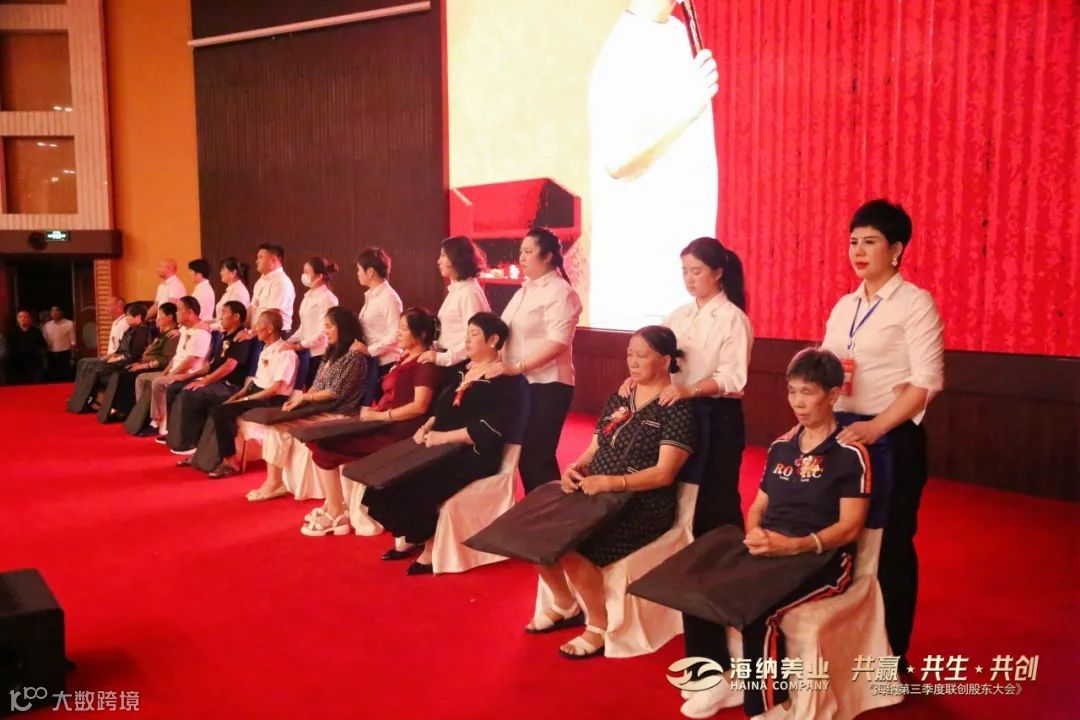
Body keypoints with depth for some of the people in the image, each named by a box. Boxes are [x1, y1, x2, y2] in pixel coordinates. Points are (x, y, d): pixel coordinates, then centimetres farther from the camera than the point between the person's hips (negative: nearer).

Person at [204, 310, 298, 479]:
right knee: (218, 410, -6)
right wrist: (236, 396, 5)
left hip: (273, 401, -9)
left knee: (223, 412, -20)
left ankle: (230, 461, -11)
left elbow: (276, 388, -19)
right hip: (257, 392, 9)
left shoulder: (285, 353, -15)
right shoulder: (266, 349, 14)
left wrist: (246, 399, -16)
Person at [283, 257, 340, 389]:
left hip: (321, 353, -8)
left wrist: (300, 345, -16)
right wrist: (289, 341, 6)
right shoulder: (308, 296, 15)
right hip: (308, 352, 8)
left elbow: (324, 330, -18)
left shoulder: (327, 298, -11)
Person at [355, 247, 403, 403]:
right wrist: (363, 347, 2)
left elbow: (396, 334, -19)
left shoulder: (389, 297, -13)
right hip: (372, 361, 8)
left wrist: (369, 350, -19)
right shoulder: (371, 296, 14)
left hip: (386, 362, -8)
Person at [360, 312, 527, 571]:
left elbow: (488, 430, -20)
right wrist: (427, 427, 0)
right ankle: (410, 537, -2)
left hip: (476, 455, -8)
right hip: (444, 447, 8)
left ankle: (431, 548, -10)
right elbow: (443, 408, 21)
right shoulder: (463, 370, 17)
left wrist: (444, 437, -22)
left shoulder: (506, 381, -10)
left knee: (418, 480, -27)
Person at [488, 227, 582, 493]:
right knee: (523, 453, 13)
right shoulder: (525, 290, 15)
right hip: (520, 383, 8)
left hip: (547, 385, -8)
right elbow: (504, 332, 19)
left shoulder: (560, 292, -11)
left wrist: (517, 367, -27)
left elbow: (557, 343, -21)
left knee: (539, 456, -4)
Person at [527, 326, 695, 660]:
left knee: (571, 546, -28)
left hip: (643, 506, -7)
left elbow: (663, 473, -17)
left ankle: (599, 627, -5)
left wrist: (612, 482, -27)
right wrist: (574, 468, -7)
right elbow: (593, 449, 15)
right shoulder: (618, 399, 14)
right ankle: (564, 604, 12)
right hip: (595, 494, 7)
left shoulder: (677, 408, -9)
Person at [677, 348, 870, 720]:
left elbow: (849, 527, -12)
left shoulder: (850, 454, -5)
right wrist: (756, 536, -7)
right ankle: (721, 678, 1)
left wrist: (792, 546, -26)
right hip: (770, 554, 6)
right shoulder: (780, 447, 15)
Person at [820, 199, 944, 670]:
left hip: (892, 437, -6)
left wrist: (876, 427, -22)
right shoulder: (844, 306, 12)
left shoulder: (915, 303, -7)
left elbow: (927, 381, -14)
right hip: (842, 432, 6)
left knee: (891, 544, 4)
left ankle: (892, 653, 19)